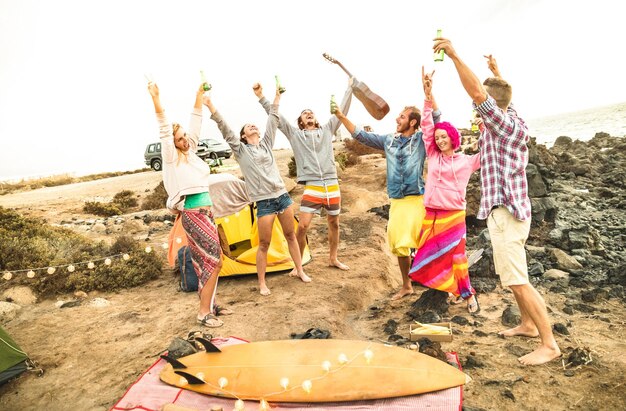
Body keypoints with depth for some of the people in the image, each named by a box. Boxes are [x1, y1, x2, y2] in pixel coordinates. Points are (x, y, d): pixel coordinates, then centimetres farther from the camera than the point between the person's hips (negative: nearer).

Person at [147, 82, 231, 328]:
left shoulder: (191, 151, 12)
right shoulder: (172, 157, -5)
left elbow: (196, 123, 13)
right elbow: (164, 129, -16)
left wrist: (199, 95, 13)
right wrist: (155, 98, -26)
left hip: (206, 212, 8)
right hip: (193, 214, -8)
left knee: (206, 261, 12)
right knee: (214, 261, -8)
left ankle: (209, 303, 23)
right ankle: (204, 312, -1)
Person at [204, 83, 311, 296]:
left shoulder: (266, 143, 13)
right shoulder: (241, 150, 3)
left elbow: (272, 121, 14)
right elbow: (225, 130, -7)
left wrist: (276, 97, 13)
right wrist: (210, 106, -15)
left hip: (283, 196, 4)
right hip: (264, 201, -4)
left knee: (291, 235, 13)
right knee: (264, 244, 1)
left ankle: (299, 270, 29)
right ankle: (262, 283, 14)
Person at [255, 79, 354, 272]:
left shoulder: (327, 130, 12)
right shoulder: (295, 134, 8)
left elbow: (342, 111, 12)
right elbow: (276, 117, 3)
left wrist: (349, 88, 13)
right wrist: (261, 97, -2)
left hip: (333, 187, 3)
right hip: (312, 188, -3)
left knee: (334, 224, 14)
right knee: (302, 226, -10)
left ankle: (333, 259, 32)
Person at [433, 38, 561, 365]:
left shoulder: (505, 125, -13)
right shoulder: (511, 118, 11)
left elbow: (478, 94, -28)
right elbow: (503, 95, 34)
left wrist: (455, 56, -30)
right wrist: (496, 71, 46)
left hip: (505, 211, -10)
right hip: (507, 209, 10)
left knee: (518, 280, -8)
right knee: (512, 276, 20)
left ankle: (549, 344, -1)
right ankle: (528, 324, 32)